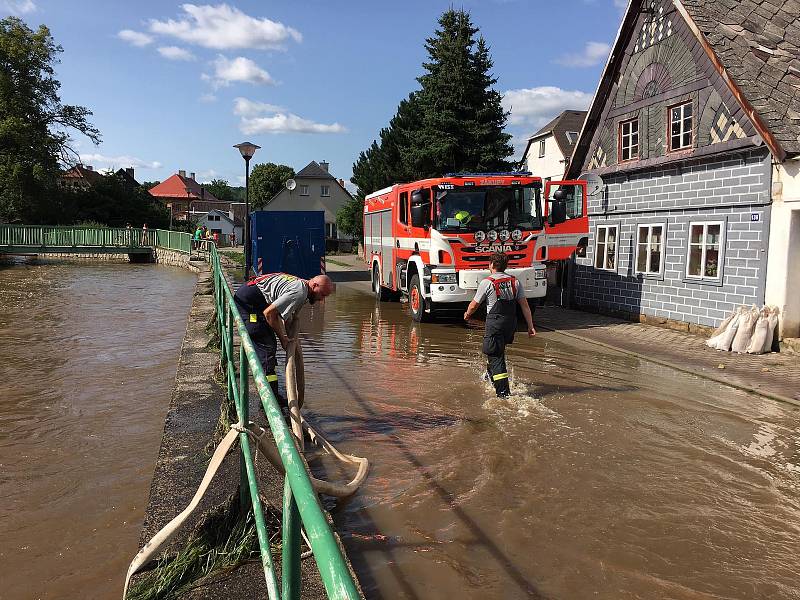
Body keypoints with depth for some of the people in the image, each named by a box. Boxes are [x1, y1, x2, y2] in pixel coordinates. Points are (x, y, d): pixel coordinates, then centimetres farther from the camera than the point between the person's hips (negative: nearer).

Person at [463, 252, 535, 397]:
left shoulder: (487, 282, -8)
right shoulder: (515, 281, 6)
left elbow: (474, 305, 0)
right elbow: (525, 305, 3)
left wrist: (467, 314, 21)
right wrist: (530, 326, 5)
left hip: (495, 323, -6)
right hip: (511, 323, 6)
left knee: (495, 357, -2)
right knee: (499, 351, 29)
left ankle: (503, 392, -6)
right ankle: (491, 375, 47)